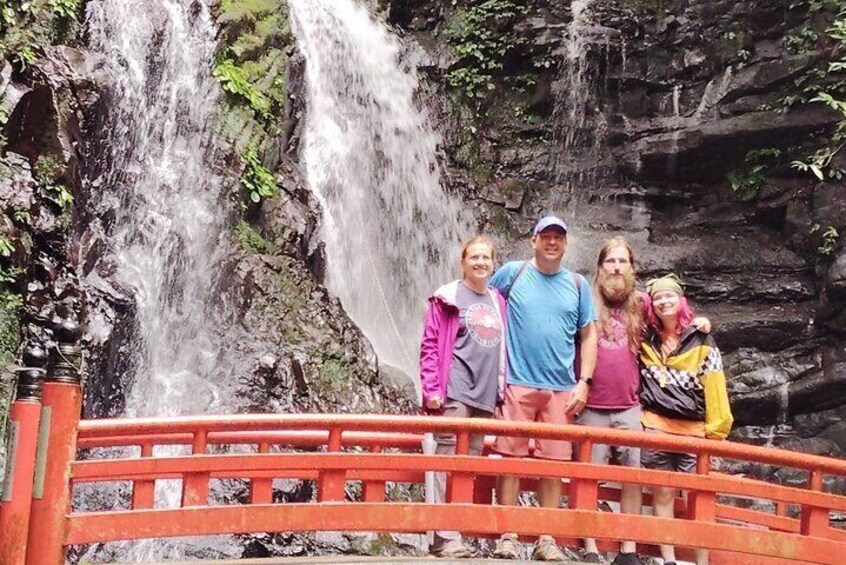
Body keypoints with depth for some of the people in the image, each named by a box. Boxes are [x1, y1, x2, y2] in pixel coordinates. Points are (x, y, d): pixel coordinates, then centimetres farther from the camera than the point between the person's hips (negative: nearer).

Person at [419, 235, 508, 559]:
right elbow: (430, 345, -4)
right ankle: (446, 537, -3)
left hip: (485, 395, 6)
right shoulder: (448, 297, 0)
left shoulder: (497, 301, 16)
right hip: (455, 392, -6)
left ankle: (456, 534, 16)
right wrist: (431, 389, -11)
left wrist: (501, 389, 15)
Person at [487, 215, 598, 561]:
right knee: (510, 457, -2)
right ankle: (507, 536, 6)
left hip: (561, 389, 2)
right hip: (517, 383, -2)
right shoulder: (512, 273, 5)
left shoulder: (577, 284, 11)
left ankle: (547, 539, 13)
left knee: (553, 462, 4)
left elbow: (588, 336, 12)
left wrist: (583, 382, 2)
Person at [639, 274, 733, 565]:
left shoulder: (701, 340, 5)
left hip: (693, 429, -1)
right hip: (655, 427, 1)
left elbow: (714, 386, 2)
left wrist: (715, 428, -3)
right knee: (663, 493, 3)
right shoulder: (644, 339, 10)